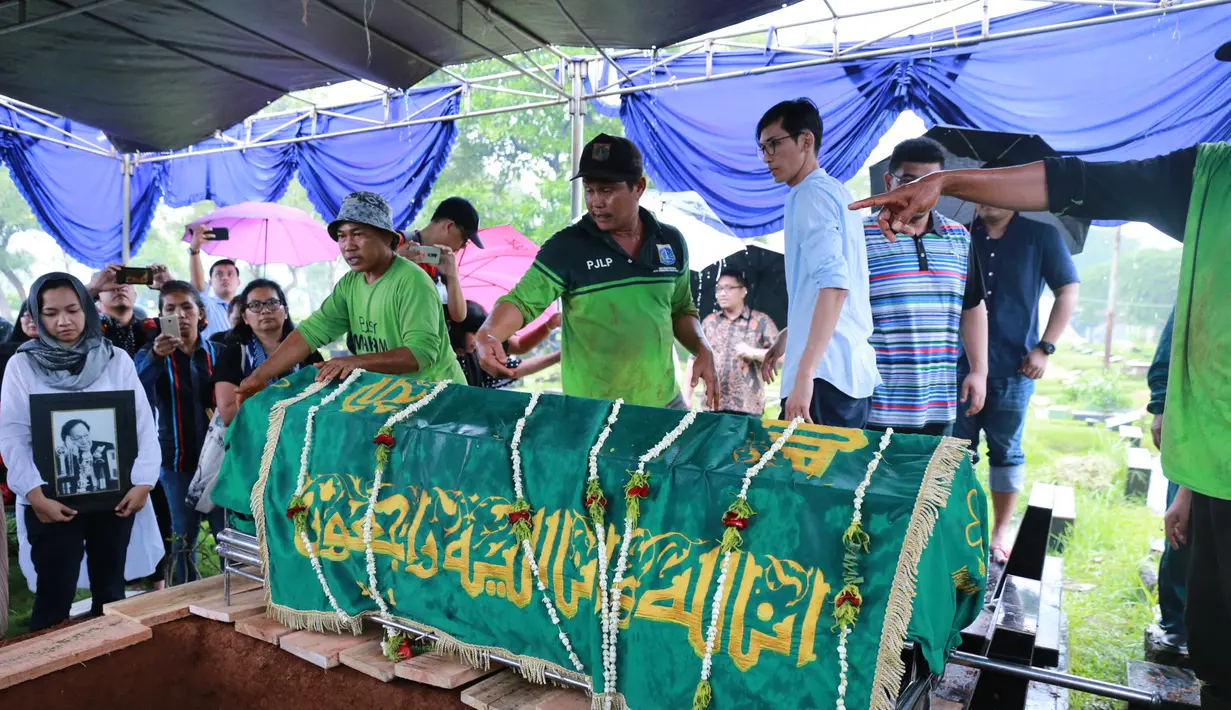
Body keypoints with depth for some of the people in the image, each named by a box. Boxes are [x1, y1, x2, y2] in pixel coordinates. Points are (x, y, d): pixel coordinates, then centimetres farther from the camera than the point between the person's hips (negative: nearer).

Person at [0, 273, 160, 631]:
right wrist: (36, 494, -15)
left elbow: (144, 424, 0)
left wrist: (143, 482, -9)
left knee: (110, 590, 12)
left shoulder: (117, 360, 3)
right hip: (52, 498, -1)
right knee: (55, 594, 2)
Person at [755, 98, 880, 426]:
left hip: (826, 374, -10)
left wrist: (804, 374, -28)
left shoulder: (812, 194, -10)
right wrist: (789, 335, 31)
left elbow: (834, 284, -23)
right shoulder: (834, 191, 19)